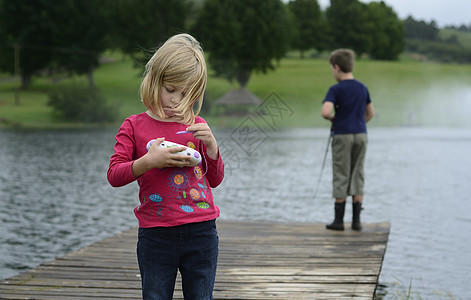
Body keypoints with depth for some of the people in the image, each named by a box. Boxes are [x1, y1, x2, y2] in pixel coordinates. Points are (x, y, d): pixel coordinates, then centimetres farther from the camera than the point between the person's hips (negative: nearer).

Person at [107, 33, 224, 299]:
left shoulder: (196, 125, 8)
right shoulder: (134, 127, 2)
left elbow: (215, 179, 10)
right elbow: (114, 175, -5)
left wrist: (211, 145, -6)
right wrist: (149, 161, -20)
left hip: (201, 232, 2)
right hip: (156, 237, -2)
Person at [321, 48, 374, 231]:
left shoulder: (336, 89, -10)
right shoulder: (363, 88, 8)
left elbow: (325, 112, -22)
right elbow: (370, 113, 16)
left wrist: (333, 119, -2)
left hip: (342, 135, -5)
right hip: (361, 134, 5)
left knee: (341, 177, 2)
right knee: (358, 176, 9)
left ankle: (339, 220, 5)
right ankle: (356, 220, 8)